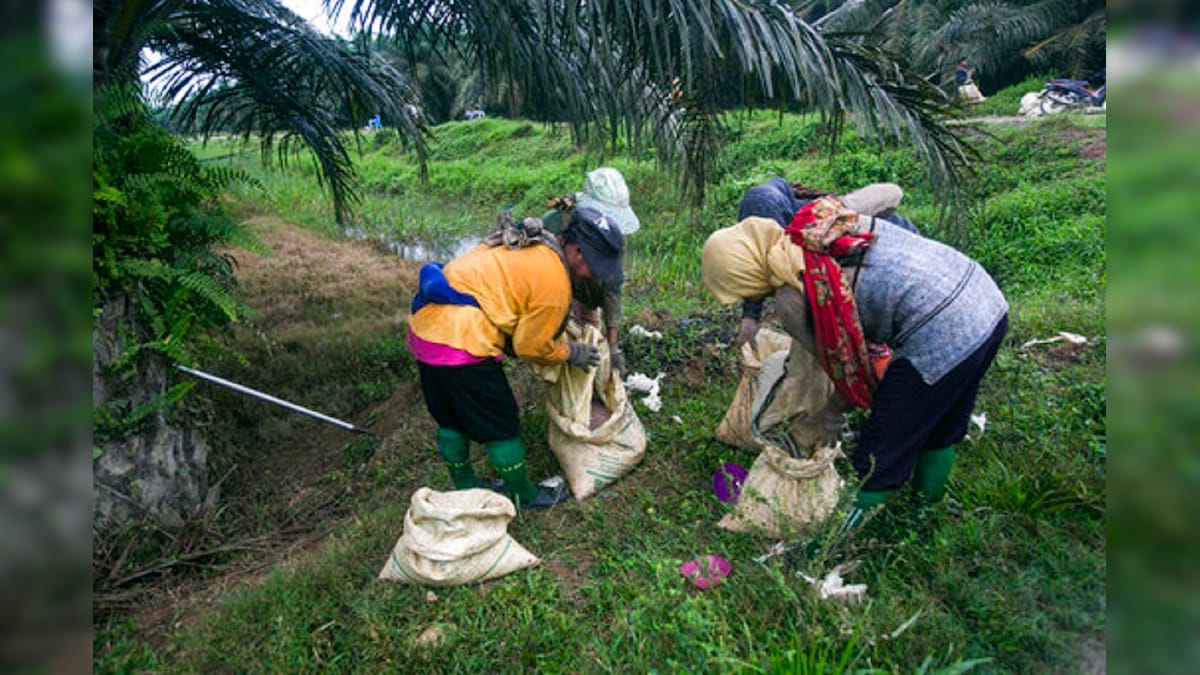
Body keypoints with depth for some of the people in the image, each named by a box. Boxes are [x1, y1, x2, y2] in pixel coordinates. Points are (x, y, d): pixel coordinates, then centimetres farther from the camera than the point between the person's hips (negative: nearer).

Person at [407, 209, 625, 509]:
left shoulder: (530, 241, 10)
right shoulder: (554, 284, -15)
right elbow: (530, 347, -7)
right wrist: (572, 353, 10)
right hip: (460, 346, -9)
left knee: (451, 419, 25)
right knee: (500, 426, 10)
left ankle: (465, 486, 44)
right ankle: (525, 495, 30)